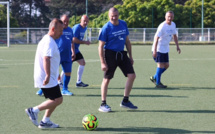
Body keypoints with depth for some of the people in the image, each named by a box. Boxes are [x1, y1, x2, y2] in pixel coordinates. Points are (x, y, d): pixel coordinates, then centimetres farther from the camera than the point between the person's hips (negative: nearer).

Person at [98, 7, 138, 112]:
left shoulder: (123, 24, 5)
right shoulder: (106, 28, -12)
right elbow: (101, 46, -10)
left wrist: (130, 56, 14)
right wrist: (102, 62, -15)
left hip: (122, 53, 6)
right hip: (110, 54, -6)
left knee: (132, 75, 0)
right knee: (107, 79, -2)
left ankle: (125, 101, 11)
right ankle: (103, 105, 7)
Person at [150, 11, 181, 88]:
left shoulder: (173, 25, 5)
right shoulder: (162, 26, -20)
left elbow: (174, 35, 20)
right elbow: (156, 38, -23)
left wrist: (177, 46, 15)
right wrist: (154, 50, -29)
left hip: (165, 49, 8)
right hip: (159, 49, -8)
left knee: (166, 65, 10)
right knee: (161, 65, -10)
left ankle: (154, 78, 26)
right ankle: (158, 83, -1)